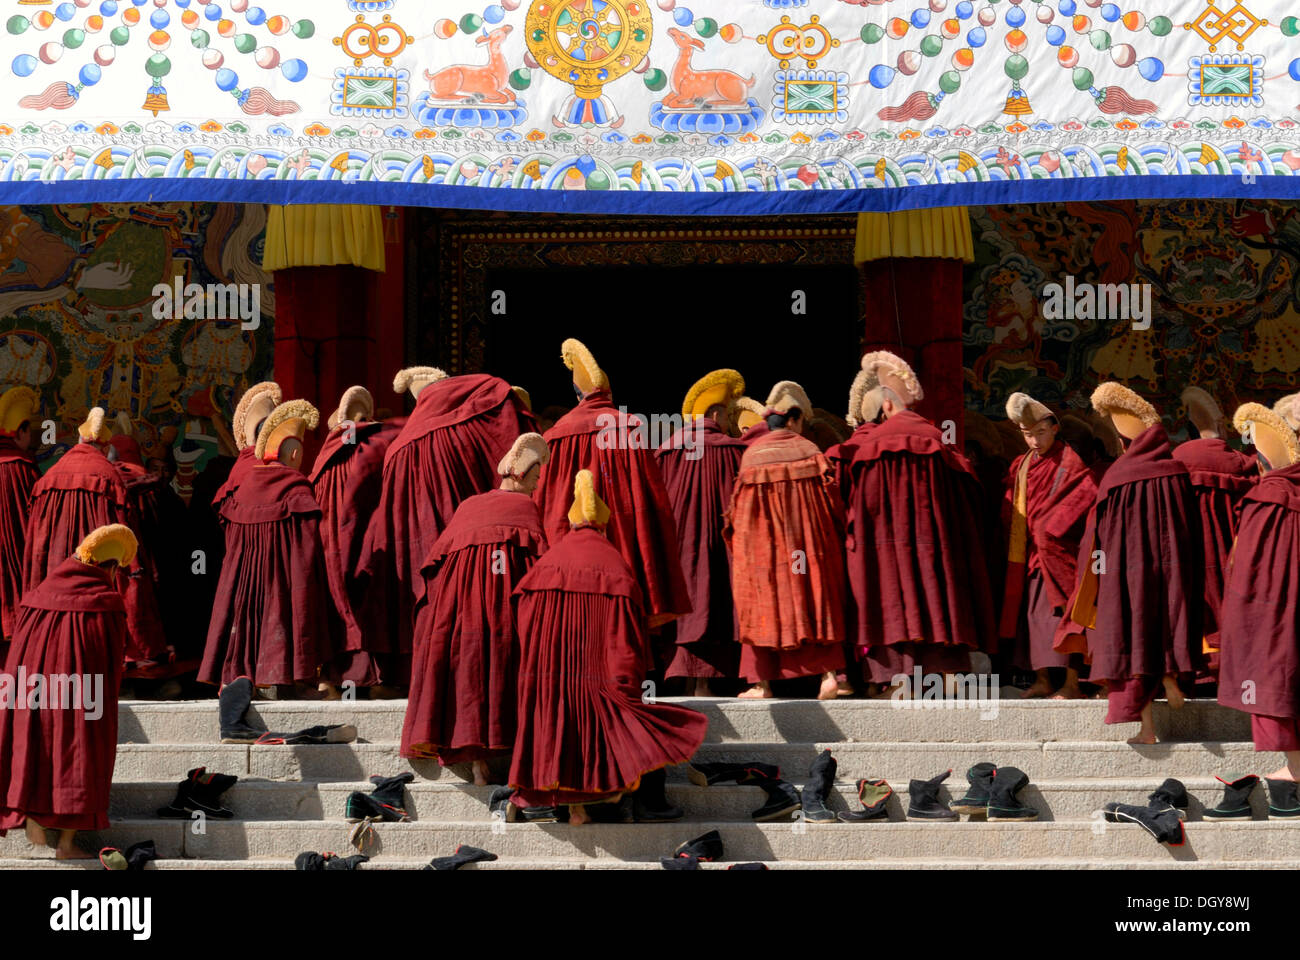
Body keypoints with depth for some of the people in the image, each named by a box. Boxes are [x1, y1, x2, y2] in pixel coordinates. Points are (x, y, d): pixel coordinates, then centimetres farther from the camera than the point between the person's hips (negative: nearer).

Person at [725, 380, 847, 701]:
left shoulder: (751, 455, -3)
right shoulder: (810, 451, -1)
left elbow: (739, 511, -2)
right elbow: (834, 502, -2)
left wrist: (738, 545, 11)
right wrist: (835, 541, 9)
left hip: (762, 545, -1)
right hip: (810, 542, 1)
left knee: (764, 606, 6)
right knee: (815, 602, 8)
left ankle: (762, 683, 2)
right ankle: (829, 673, -4)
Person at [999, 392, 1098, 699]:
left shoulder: (1069, 460, -6)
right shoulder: (1021, 466, 14)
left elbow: (1088, 494, -18)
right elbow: (1009, 508, 19)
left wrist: (1051, 529, -19)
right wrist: (1016, 540, 6)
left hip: (1059, 552, -7)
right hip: (1028, 554, 7)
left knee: (1060, 611, -10)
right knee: (1032, 613, 6)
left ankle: (1072, 683, -10)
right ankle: (1043, 680, 12)